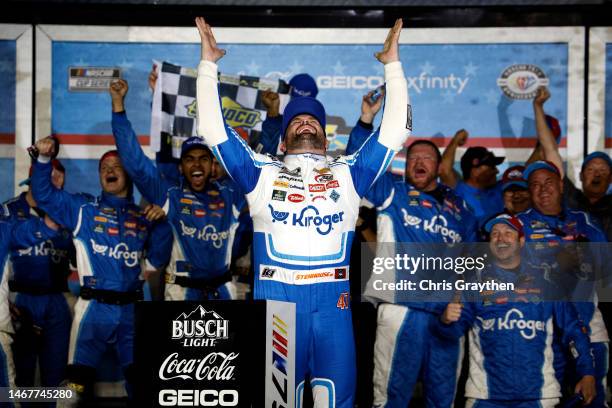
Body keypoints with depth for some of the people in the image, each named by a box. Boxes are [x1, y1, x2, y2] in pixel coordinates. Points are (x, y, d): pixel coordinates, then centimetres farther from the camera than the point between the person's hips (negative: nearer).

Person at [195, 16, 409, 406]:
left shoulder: (348, 173, 20)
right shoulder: (262, 173, 18)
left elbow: (395, 129, 18)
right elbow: (214, 128, 15)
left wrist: (393, 63, 17)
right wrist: (208, 63, 14)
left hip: (333, 299, 1)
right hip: (275, 296, -1)